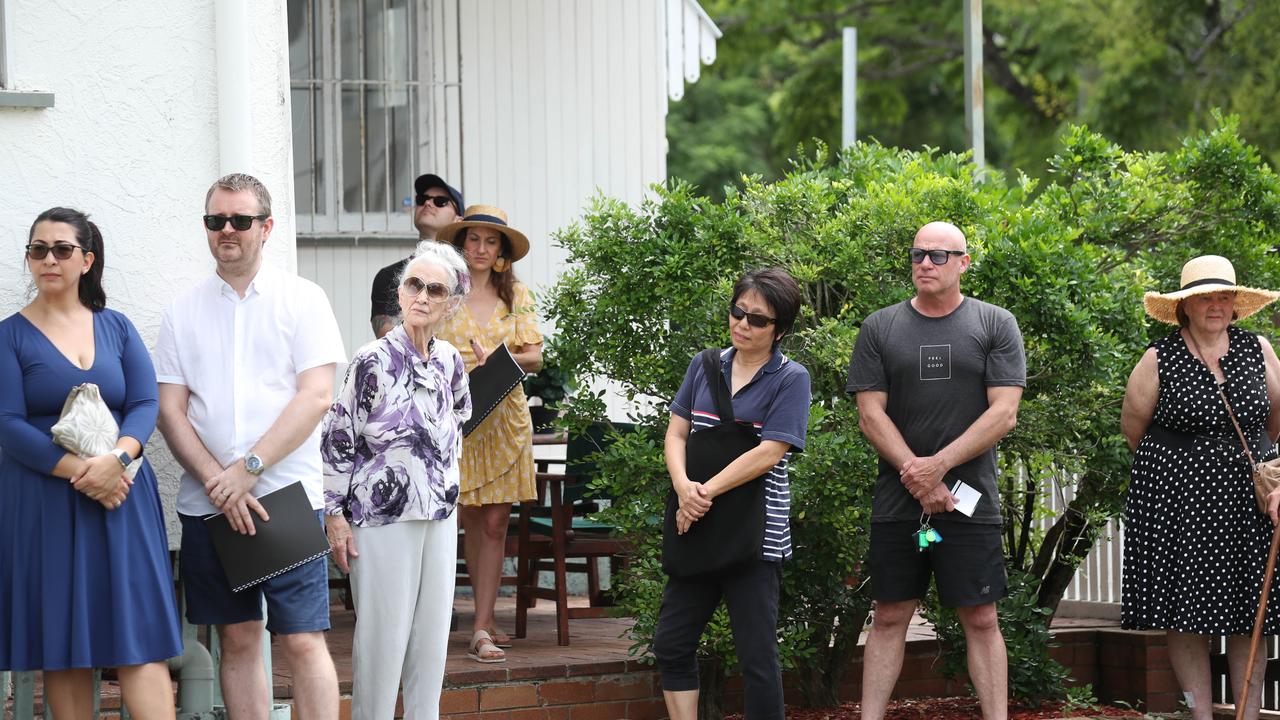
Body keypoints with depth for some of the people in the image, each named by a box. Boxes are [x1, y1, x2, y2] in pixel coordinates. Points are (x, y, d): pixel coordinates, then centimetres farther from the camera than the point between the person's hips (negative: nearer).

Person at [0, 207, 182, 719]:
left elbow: (145, 405, 3)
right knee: (62, 646, -1)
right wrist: (80, 471, -17)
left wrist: (116, 458, -18)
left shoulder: (117, 329, 11)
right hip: (44, 503, -2)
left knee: (141, 638, -6)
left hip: (122, 498, 2)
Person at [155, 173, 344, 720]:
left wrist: (249, 468, -15)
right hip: (208, 505, 3)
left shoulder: (302, 299, 2)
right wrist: (216, 481, -11)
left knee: (303, 642, -7)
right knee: (238, 640, 6)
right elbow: (169, 410, 4)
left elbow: (316, 396, -7)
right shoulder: (184, 310, 10)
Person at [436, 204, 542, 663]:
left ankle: (482, 629, -7)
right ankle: (486, 622, 10)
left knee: (495, 523, -5)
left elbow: (534, 357, 7)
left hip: (506, 415, 1)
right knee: (473, 521, 1)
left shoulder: (516, 295, 11)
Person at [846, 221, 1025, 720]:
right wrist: (917, 477, -10)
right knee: (890, 617, 5)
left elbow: (1003, 414, -5)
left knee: (980, 619, -1)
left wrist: (938, 465, -14)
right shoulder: (880, 329, 7)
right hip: (896, 503, 2)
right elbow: (870, 415, 1)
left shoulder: (995, 326, 2)